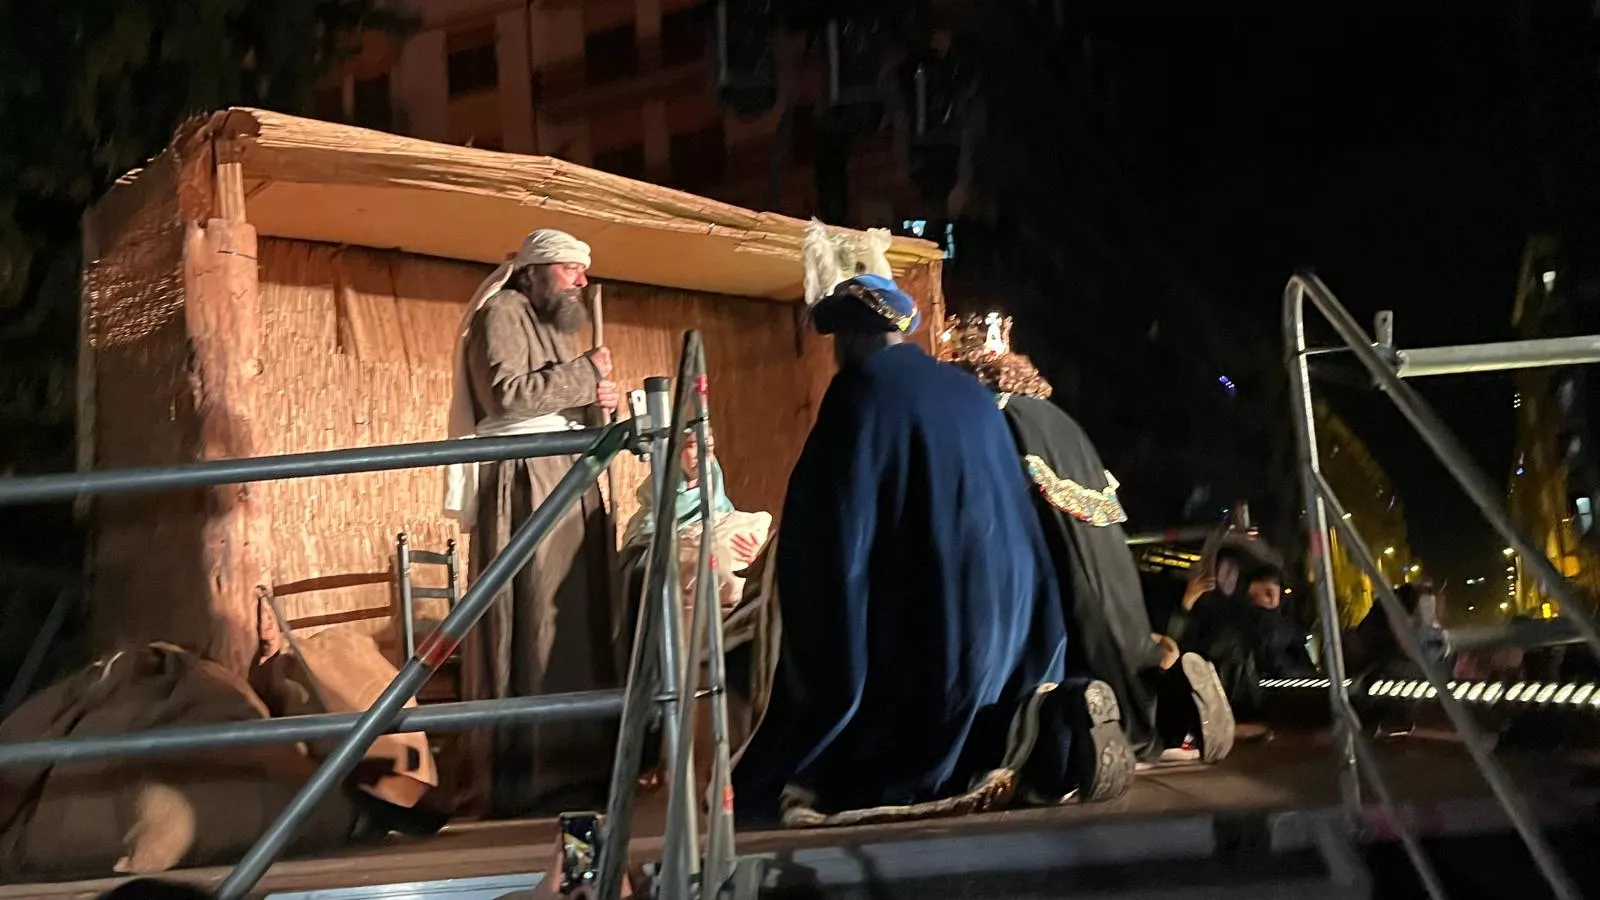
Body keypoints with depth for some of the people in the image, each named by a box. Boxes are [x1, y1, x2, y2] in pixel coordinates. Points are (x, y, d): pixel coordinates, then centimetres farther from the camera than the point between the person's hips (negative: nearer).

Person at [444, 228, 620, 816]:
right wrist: (583, 374, -11)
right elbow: (507, 393, -19)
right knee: (533, 625, -11)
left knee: (577, 618, 6)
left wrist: (595, 400, 6)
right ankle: (528, 779, -8)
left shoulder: (554, 326, 25)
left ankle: (574, 763, 10)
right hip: (523, 485, -10)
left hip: (567, 482, 10)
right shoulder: (501, 315, -4)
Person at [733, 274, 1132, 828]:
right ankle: (1050, 730, -9)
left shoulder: (863, 390, -4)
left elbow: (830, 523, -10)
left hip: (916, 614, -7)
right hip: (1002, 607, 7)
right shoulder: (967, 392, 18)